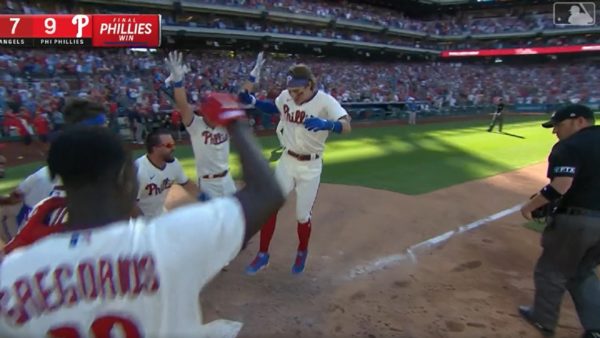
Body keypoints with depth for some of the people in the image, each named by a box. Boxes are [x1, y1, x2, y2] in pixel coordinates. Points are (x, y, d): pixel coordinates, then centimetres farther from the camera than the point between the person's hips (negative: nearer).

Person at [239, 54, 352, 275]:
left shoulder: (325, 101, -20)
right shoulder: (285, 96, -5)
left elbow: (346, 126, -35)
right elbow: (274, 108, 18)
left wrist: (327, 124, -56)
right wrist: (252, 101, 0)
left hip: (310, 167, -4)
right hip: (286, 161, 4)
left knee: (302, 216, 7)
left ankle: (302, 252, 36)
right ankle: (263, 255, 20)